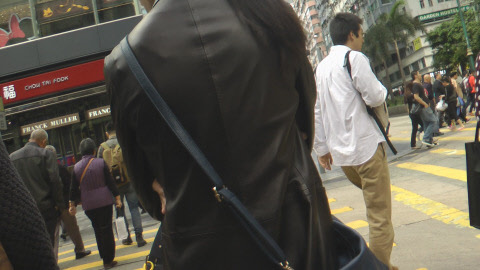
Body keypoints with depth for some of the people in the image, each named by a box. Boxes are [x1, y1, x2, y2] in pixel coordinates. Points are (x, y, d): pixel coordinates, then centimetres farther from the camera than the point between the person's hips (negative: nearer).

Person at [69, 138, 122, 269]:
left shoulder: (76, 167, 0)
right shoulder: (101, 163, -7)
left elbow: (73, 188, 4)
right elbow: (110, 182, -5)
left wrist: (73, 204, 14)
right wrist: (117, 198, 2)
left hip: (88, 205, 2)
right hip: (104, 202, -2)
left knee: (97, 230, 13)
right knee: (106, 229, 3)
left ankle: (105, 258, 18)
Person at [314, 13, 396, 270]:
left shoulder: (321, 67, 14)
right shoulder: (354, 58, -9)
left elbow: (317, 111, 15)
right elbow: (375, 97, -13)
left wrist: (321, 148, 20)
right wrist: (382, 89, 10)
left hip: (340, 151, 8)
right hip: (366, 145, -8)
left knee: (373, 204, 24)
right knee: (380, 215, -1)